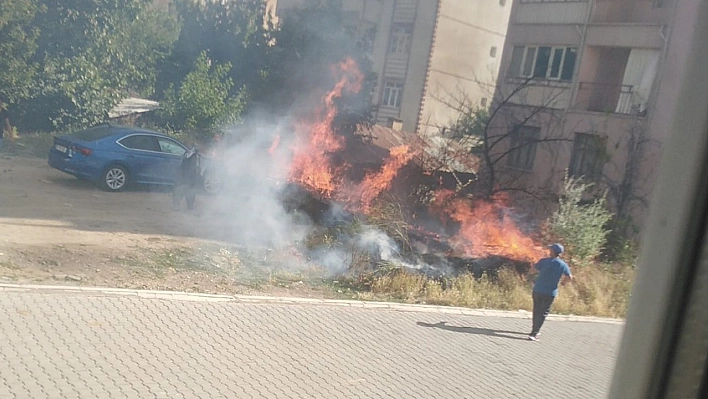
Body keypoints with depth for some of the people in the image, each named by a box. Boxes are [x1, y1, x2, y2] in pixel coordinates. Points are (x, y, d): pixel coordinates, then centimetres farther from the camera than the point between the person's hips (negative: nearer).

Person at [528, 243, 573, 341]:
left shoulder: (544, 261, -6)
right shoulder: (563, 265, -5)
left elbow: (534, 268, 7)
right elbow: (570, 278, 0)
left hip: (537, 290, 1)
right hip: (550, 292, -1)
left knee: (536, 310, 18)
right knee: (543, 313, 3)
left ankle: (535, 329, 34)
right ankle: (534, 333, -5)